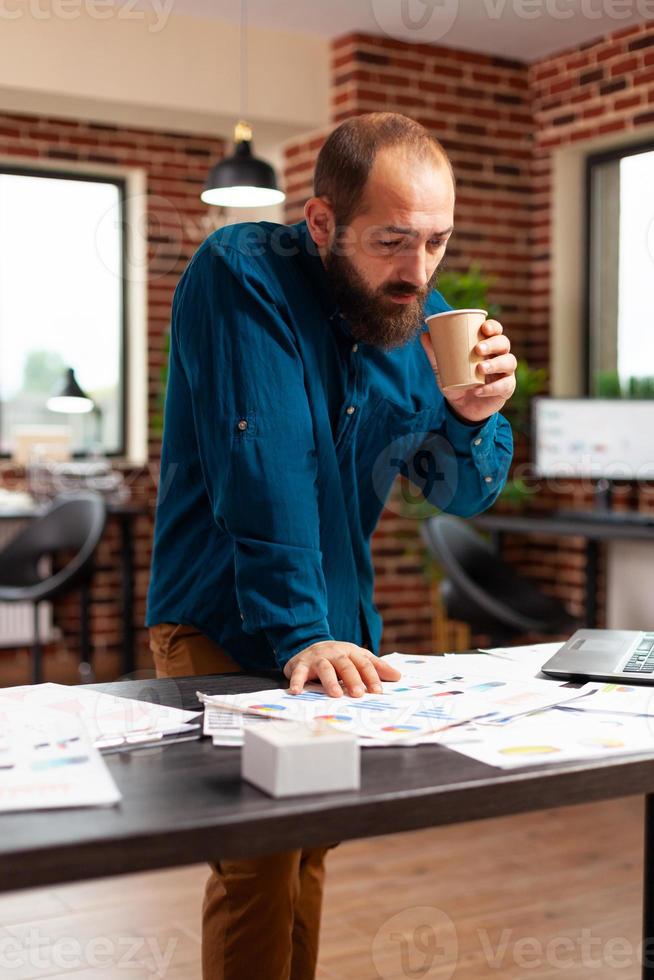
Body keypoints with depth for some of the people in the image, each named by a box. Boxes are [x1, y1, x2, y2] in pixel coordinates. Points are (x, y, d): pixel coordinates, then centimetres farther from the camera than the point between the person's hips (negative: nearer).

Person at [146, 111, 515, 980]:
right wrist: (297, 636, -33)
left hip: (340, 626, 6)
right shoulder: (242, 277, -18)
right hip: (225, 627, -6)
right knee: (260, 864, -9)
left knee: (310, 846, 14)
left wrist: (471, 418, -17)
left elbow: (463, 494, 4)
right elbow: (264, 474, -28)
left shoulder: (418, 312, 1)